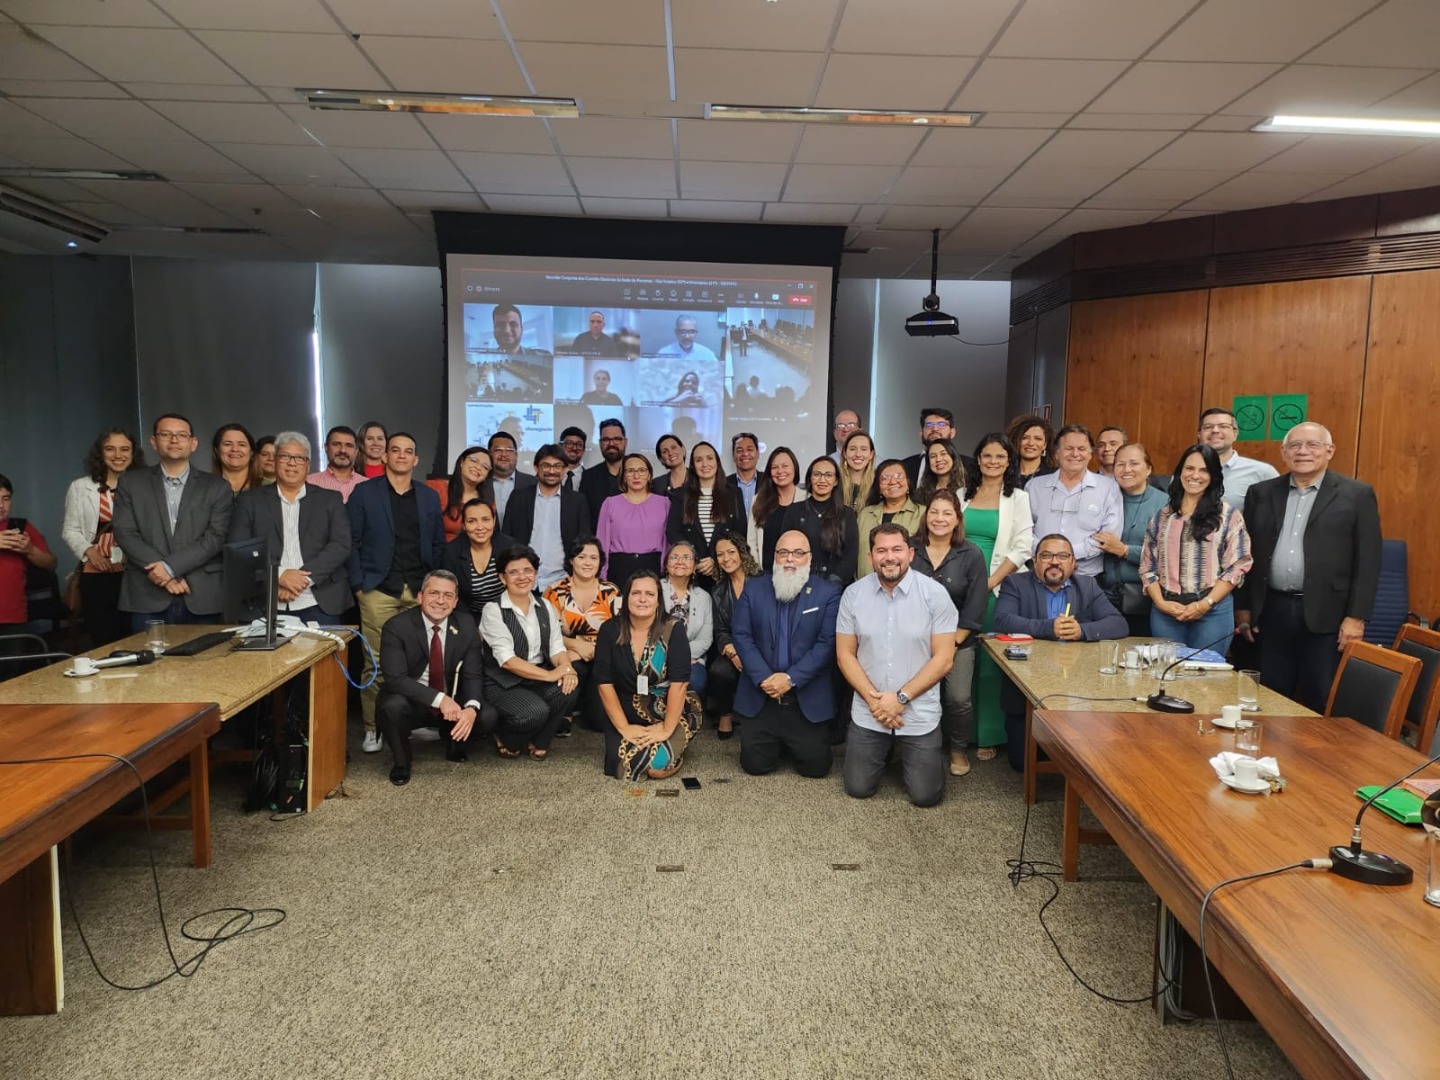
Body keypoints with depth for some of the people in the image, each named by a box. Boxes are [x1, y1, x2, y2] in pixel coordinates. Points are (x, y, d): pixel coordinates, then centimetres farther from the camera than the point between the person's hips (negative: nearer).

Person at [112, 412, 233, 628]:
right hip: (147, 598, 1)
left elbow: (216, 537, -3)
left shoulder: (217, 487, 7)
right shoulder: (130, 482, 10)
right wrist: (164, 574, -10)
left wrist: (170, 566, -14)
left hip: (202, 598, 0)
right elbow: (125, 533, 1)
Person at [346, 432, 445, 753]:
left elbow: (438, 544, 14)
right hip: (378, 591, -2)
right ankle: (373, 727, 9)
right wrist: (359, 584, -6)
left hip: (419, 592, 2)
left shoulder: (430, 497, 12)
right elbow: (350, 542, 1)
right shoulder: (364, 493, 3)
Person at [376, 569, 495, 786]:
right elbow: (395, 678, -23)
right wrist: (440, 699, -34)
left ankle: (454, 742, 14)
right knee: (393, 706, -35)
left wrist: (471, 708, -29)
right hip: (410, 703, -3)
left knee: (487, 717, -22)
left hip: (452, 703, 3)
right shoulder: (397, 627, -16)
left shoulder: (466, 625, -6)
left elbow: (472, 675, -7)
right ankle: (401, 762, -4)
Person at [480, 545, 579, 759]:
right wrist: (550, 675, -26)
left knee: (569, 687, -25)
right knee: (535, 711, -32)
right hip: (503, 682, -5)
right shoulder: (493, 610, -11)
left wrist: (566, 668, -23)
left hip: (539, 677, 5)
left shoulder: (545, 606, 7)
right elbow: (507, 660, -19)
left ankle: (538, 741, 2)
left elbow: (557, 646, 1)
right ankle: (505, 738, 6)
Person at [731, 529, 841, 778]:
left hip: (808, 699, -1)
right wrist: (763, 678, -15)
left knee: (815, 766, -1)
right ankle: (777, 742, 34)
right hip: (761, 696, 2)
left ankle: (791, 741, 31)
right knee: (755, 764, 1)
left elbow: (827, 643, -10)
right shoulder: (754, 589, 5)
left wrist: (791, 678, -17)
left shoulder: (828, 593, -2)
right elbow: (741, 635, -2)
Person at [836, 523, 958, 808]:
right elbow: (845, 654, -1)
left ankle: (904, 753, 33)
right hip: (867, 713, 2)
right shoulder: (853, 594, -4)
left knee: (925, 795, 2)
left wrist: (901, 698, -16)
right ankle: (887, 752, 38)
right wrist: (873, 699, -13)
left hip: (919, 715, -1)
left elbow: (943, 659, -10)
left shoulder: (935, 593, -10)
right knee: (858, 789, 7)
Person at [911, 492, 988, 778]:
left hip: (958, 642, 0)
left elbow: (975, 607, -2)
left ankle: (958, 750, 18)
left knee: (959, 700, -8)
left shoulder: (972, 555, -1)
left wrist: (951, 642, -7)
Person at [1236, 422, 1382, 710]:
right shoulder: (1261, 493, 8)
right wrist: (1243, 606, 8)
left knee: (1323, 703, 5)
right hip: (1272, 610, 3)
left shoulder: (1357, 495, -1)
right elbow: (1247, 554, 10)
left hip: (1326, 614, -3)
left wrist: (1356, 616, -9)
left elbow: (1368, 561, -4)